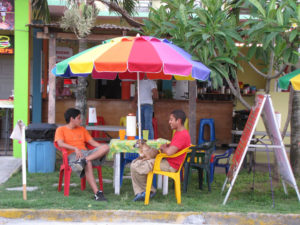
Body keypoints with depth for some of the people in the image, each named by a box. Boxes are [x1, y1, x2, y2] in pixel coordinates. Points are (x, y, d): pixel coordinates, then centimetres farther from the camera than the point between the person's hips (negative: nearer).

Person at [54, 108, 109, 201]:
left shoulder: (82, 129, 27)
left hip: (86, 153, 6)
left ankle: (84, 160, -41)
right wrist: (75, 148, -23)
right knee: (88, 164, -40)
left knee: (106, 147, -23)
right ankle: (97, 193, -45)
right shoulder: (61, 130, 9)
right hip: (72, 155, -6)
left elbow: (92, 142, 20)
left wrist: (103, 148, 0)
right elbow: (60, 143, -9)